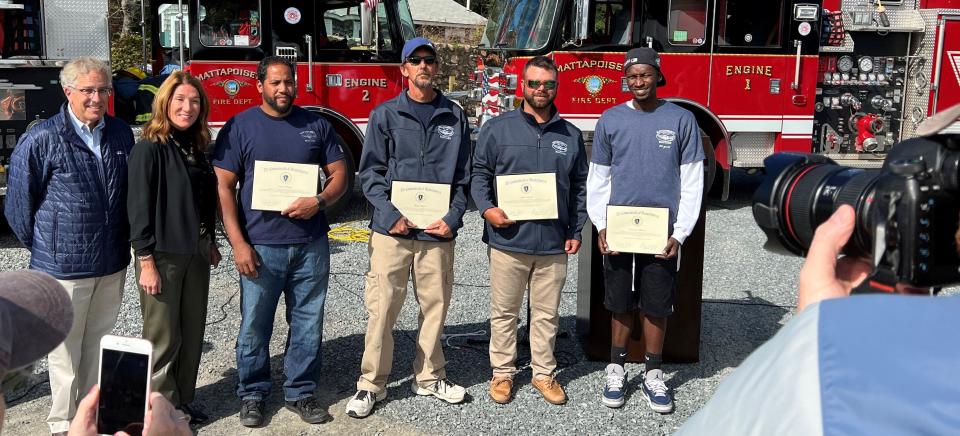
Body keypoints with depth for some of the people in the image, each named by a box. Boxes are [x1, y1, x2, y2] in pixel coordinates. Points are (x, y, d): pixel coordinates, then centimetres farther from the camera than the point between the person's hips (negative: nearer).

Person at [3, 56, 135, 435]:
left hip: (112, 263, 4)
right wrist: (43, 249, 2)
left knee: (98, 345, 17)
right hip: (64, 266, -4)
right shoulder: (41, 139, -12)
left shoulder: (121, 134, 3)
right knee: (66, 350, 8)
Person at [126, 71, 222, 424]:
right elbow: (138, 207, -16)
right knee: (163, 339, 2)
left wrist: (211, 244, 17)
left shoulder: (196, 147, 10)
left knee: (192, 334, 13)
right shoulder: (149, 148, -12)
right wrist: (146, 261, -19)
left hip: (195, 254, 7)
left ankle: (184, 402, 26)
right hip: (162, 256, -7)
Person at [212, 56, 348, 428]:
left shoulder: (316, 125, 7)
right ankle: (252, 394, 23)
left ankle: (301, 392, 23)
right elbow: (224, 187, -3)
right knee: (254, 326, 6)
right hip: (260, 246, -2)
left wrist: (319, 201, -13)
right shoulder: (239, 127, 0)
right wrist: (238, 243, -11)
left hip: (310, 244, 2)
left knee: (307, 324, 9)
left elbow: (339, 174, 8)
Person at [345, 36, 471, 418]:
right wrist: (390, 216, -12)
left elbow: (463, 176, 9)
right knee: (381, 308, 0)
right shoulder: (385, 115, 3)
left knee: (435, 306, 9)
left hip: (437, 231, 2)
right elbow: (370, 173, 0)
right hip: (392, 229, -2)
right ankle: (371, 384, 12)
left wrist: (453, 218, -4)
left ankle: (429, 377, 25)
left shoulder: (454, 117, 9)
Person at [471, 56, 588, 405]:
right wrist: (487, 208, -15)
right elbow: (479, 173, 2)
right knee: (504, 312, 8)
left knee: (547, 314, 11)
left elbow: (580, 187, 13)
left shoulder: (571, 135, 10)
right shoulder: (498, 128, 2)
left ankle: (544, 372, 25)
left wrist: (576, 232, 7)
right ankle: (503, 371, 22)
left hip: (553, 244, 2)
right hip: (508, 240, -2)